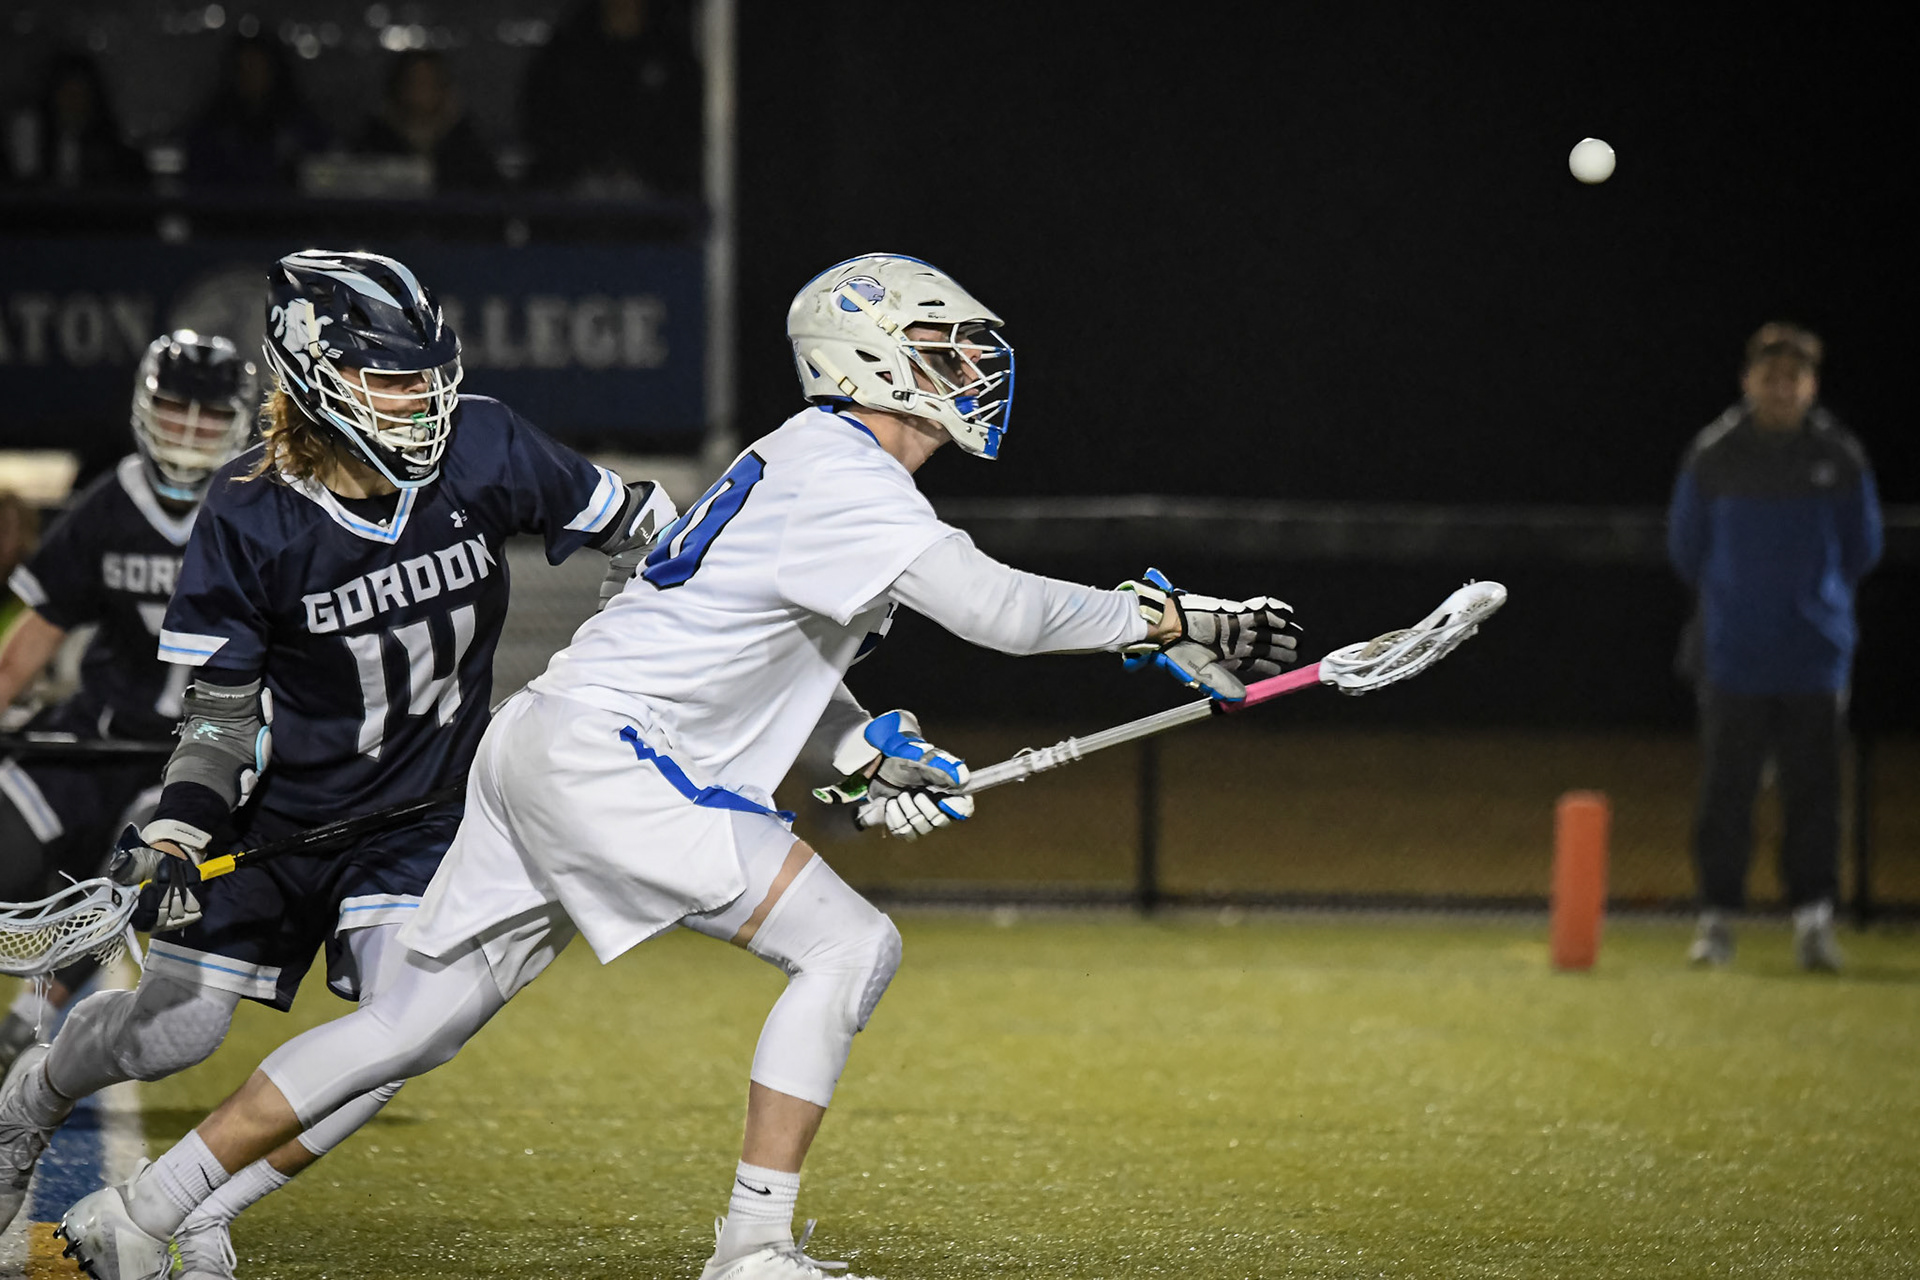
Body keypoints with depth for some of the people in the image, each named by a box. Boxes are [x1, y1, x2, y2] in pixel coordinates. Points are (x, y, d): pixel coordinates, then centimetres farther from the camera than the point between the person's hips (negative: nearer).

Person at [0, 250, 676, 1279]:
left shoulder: (482, 450, -15)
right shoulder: (250, 515, -19)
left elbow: (630, 521, -1)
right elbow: (221, 705, -12)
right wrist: (176, 836, -23)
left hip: (421, 808, 2)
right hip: (281, 802, -2)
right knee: (174, 1032, 2)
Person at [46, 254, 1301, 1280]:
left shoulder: (812, 465, 20)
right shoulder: (844, 476, -12)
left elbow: (783, 669, 24)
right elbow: (1000, 608, -21)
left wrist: (868, 756, 8)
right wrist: (1170, 621, -11)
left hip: (543, 751, 10)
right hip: (598, 758, -10)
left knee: (411, 1021, 11)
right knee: (850, 946, -11)